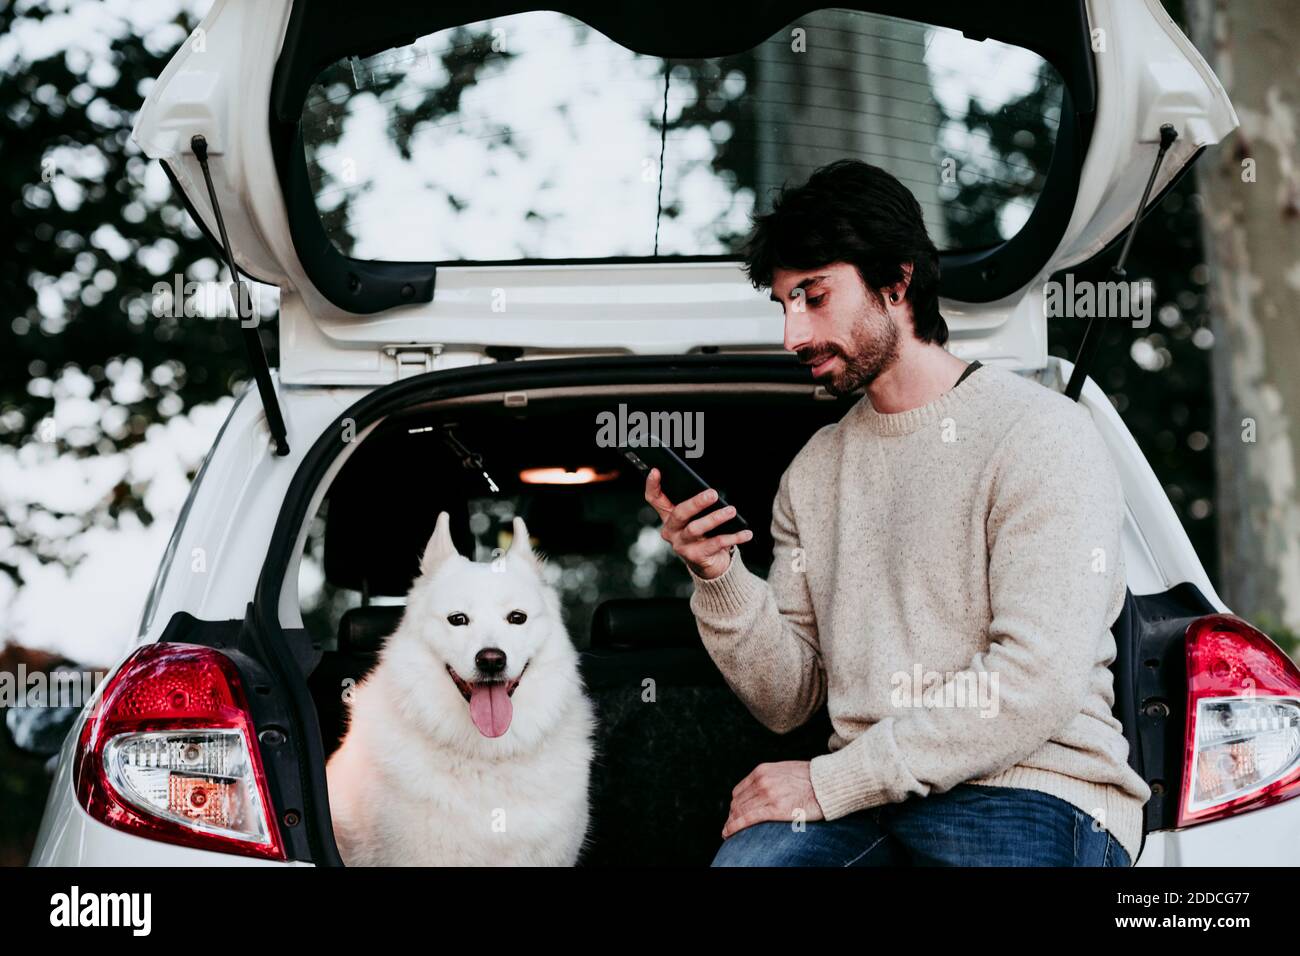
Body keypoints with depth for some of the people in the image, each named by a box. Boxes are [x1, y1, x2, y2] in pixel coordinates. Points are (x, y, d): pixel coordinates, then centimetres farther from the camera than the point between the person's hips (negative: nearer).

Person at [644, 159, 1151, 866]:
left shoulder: (1040, 434, -3)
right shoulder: (813, 471, 18)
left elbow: (1036, 683, -14)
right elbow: (788, 703, 15)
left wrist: (831, 781, -13)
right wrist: (718, 578, -3)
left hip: (1029, 790, -3)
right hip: (862, 796, 3)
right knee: (742, 858, -28)